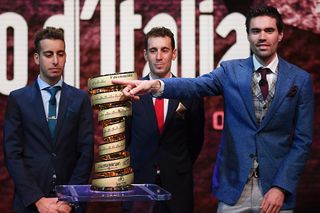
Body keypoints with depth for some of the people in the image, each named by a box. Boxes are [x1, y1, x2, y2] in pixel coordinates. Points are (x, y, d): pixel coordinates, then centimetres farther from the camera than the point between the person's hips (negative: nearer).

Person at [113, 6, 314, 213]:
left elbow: (302, 140, -1)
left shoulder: (301, 79, 0)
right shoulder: (231, 70, 2)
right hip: (233, 187, 1)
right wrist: (156, 85, -36)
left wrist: (281, 187, -11)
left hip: (276, 189, -1)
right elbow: (195, 86, -16)